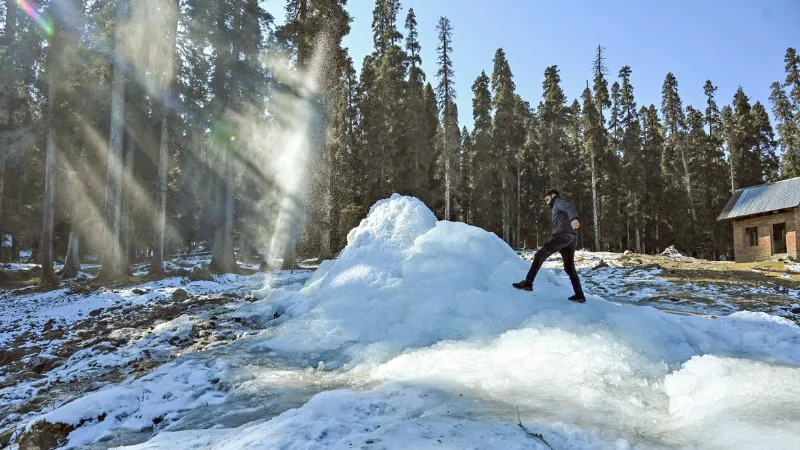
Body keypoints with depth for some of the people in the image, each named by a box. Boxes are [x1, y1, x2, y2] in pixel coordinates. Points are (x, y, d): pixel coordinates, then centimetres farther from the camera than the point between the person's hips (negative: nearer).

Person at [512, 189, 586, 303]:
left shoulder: (559, 202, 8)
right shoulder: (559, 207, 36)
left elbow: (570, 208, -15)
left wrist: (573, 218, -36)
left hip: (562, 235, -9)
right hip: (572, 238, 9)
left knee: (539, 255, -9)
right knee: (569, 267, 13)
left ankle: (528, 282, -17)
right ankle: (579, 295, 8)